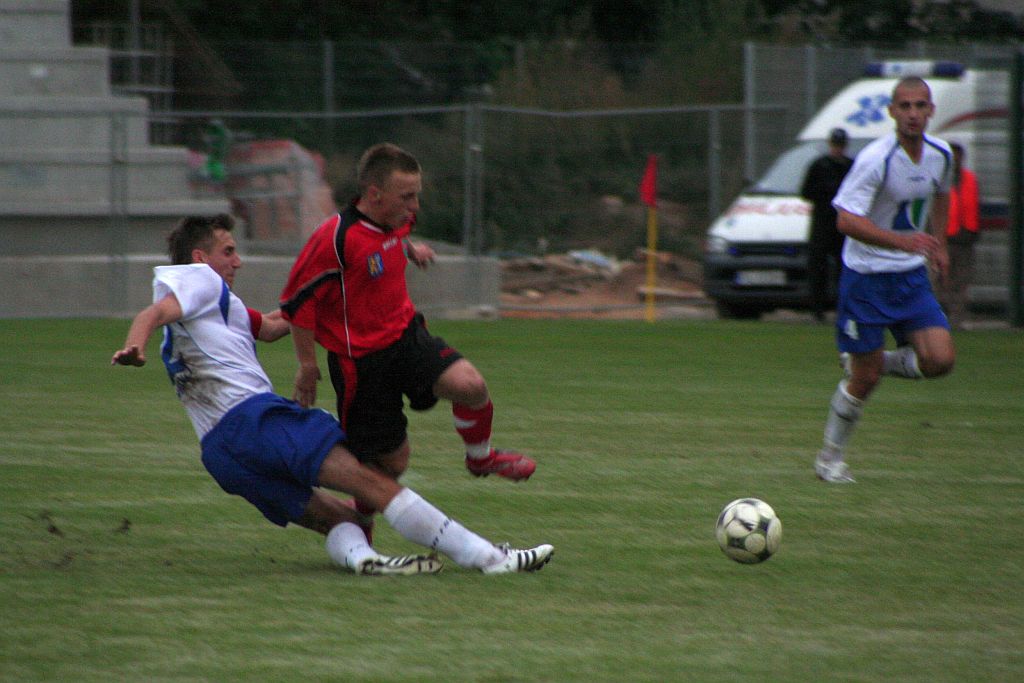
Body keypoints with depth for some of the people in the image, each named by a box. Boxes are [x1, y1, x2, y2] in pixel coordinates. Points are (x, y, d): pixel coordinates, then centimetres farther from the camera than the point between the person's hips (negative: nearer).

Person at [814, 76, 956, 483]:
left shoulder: (941, 156, 0)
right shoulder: (876, 159, -21)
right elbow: (847, 220, -29)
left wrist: (938, 244, 18)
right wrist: (902, 241, -39)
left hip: (912, 275, 6)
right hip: (867, 277, -5)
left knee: (941, 359, -12)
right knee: (866, 380, -2)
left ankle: (873, 362, 17)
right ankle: (830, 458, 19)